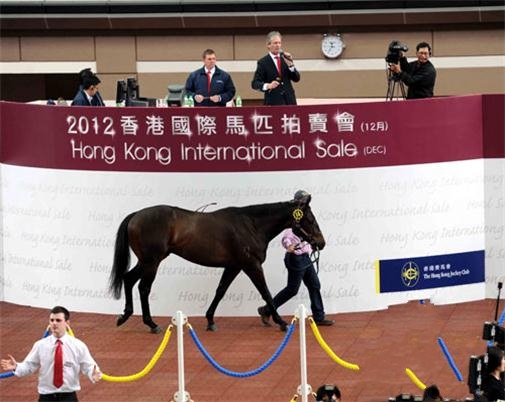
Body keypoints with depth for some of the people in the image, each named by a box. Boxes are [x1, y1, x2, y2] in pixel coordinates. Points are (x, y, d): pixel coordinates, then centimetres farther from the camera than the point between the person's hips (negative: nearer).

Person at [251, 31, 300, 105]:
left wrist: (290, 65, -6)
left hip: (289, 101, 4)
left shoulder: (286, 59, 13)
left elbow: (296, 79, 9)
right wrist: (267, 86, -23)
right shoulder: (263, 62, 1)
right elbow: (255, 83, -4)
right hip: (273, 102, -4)